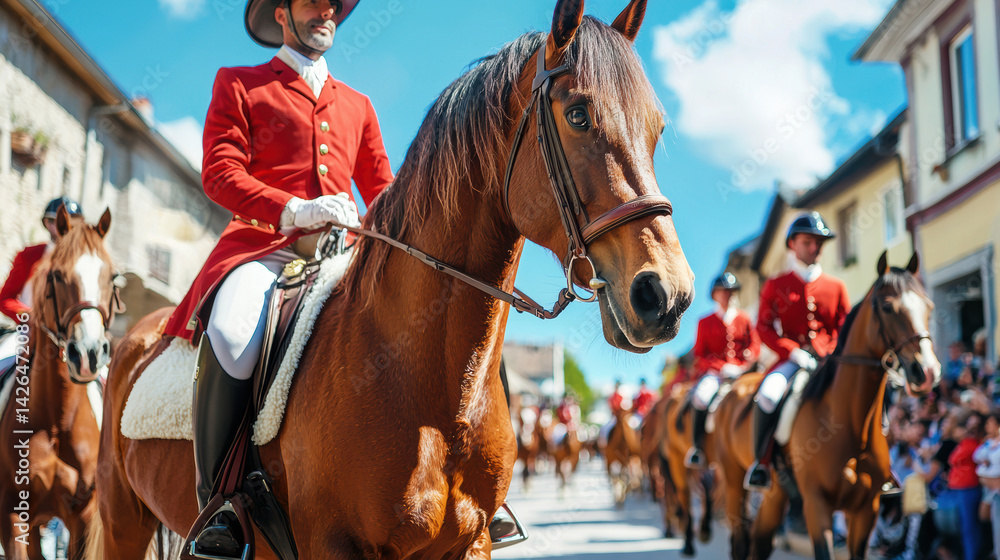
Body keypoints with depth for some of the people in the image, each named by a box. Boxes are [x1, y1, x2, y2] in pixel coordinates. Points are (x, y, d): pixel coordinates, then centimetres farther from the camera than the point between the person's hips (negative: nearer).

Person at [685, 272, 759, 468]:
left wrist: (740, 365, -9)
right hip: (714, 371, -2)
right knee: (701, 395, -34)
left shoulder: (745, 320, 14)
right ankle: (697, 447, -19)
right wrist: (722, 367, -11)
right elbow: (699, 354, 5)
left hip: (741, 370, 2)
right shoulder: (705, 322, 9)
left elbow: (755, 347, 10)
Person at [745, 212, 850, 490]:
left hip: (830, 360, 2)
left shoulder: (836, 287, 15)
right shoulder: (775, 286, 10)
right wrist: (793, 351, -13)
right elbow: (764, 327, 2)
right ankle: (761, 463, -18)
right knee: (769, 392, -33)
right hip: (791, 359, -2)